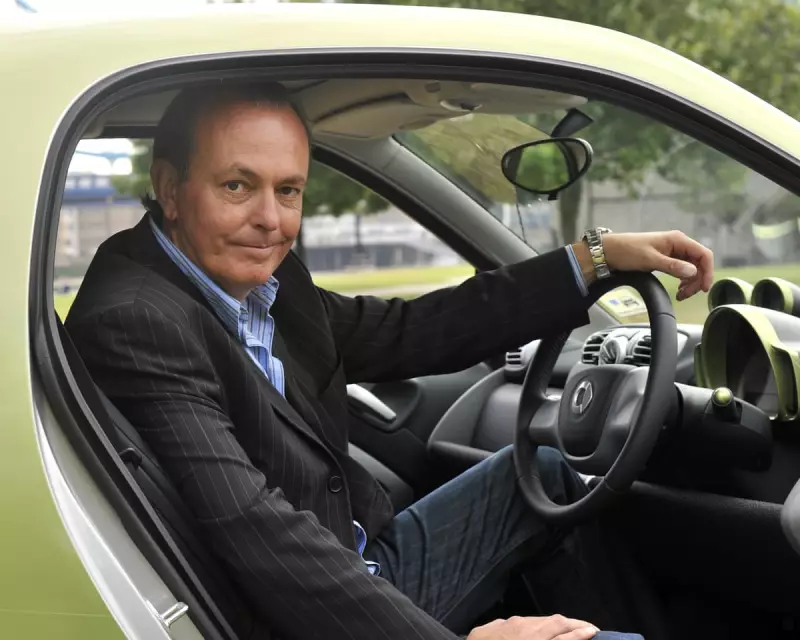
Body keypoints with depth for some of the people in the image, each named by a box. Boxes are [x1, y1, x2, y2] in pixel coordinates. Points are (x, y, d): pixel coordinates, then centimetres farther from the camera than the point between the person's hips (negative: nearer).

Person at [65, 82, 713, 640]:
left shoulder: (260, 282, 1)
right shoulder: (132, 323, -25)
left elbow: (409, 333, 7)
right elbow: (253, 530, -33)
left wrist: (597, 258, 5)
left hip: (368, 561, 9)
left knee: (543, 471, 21)